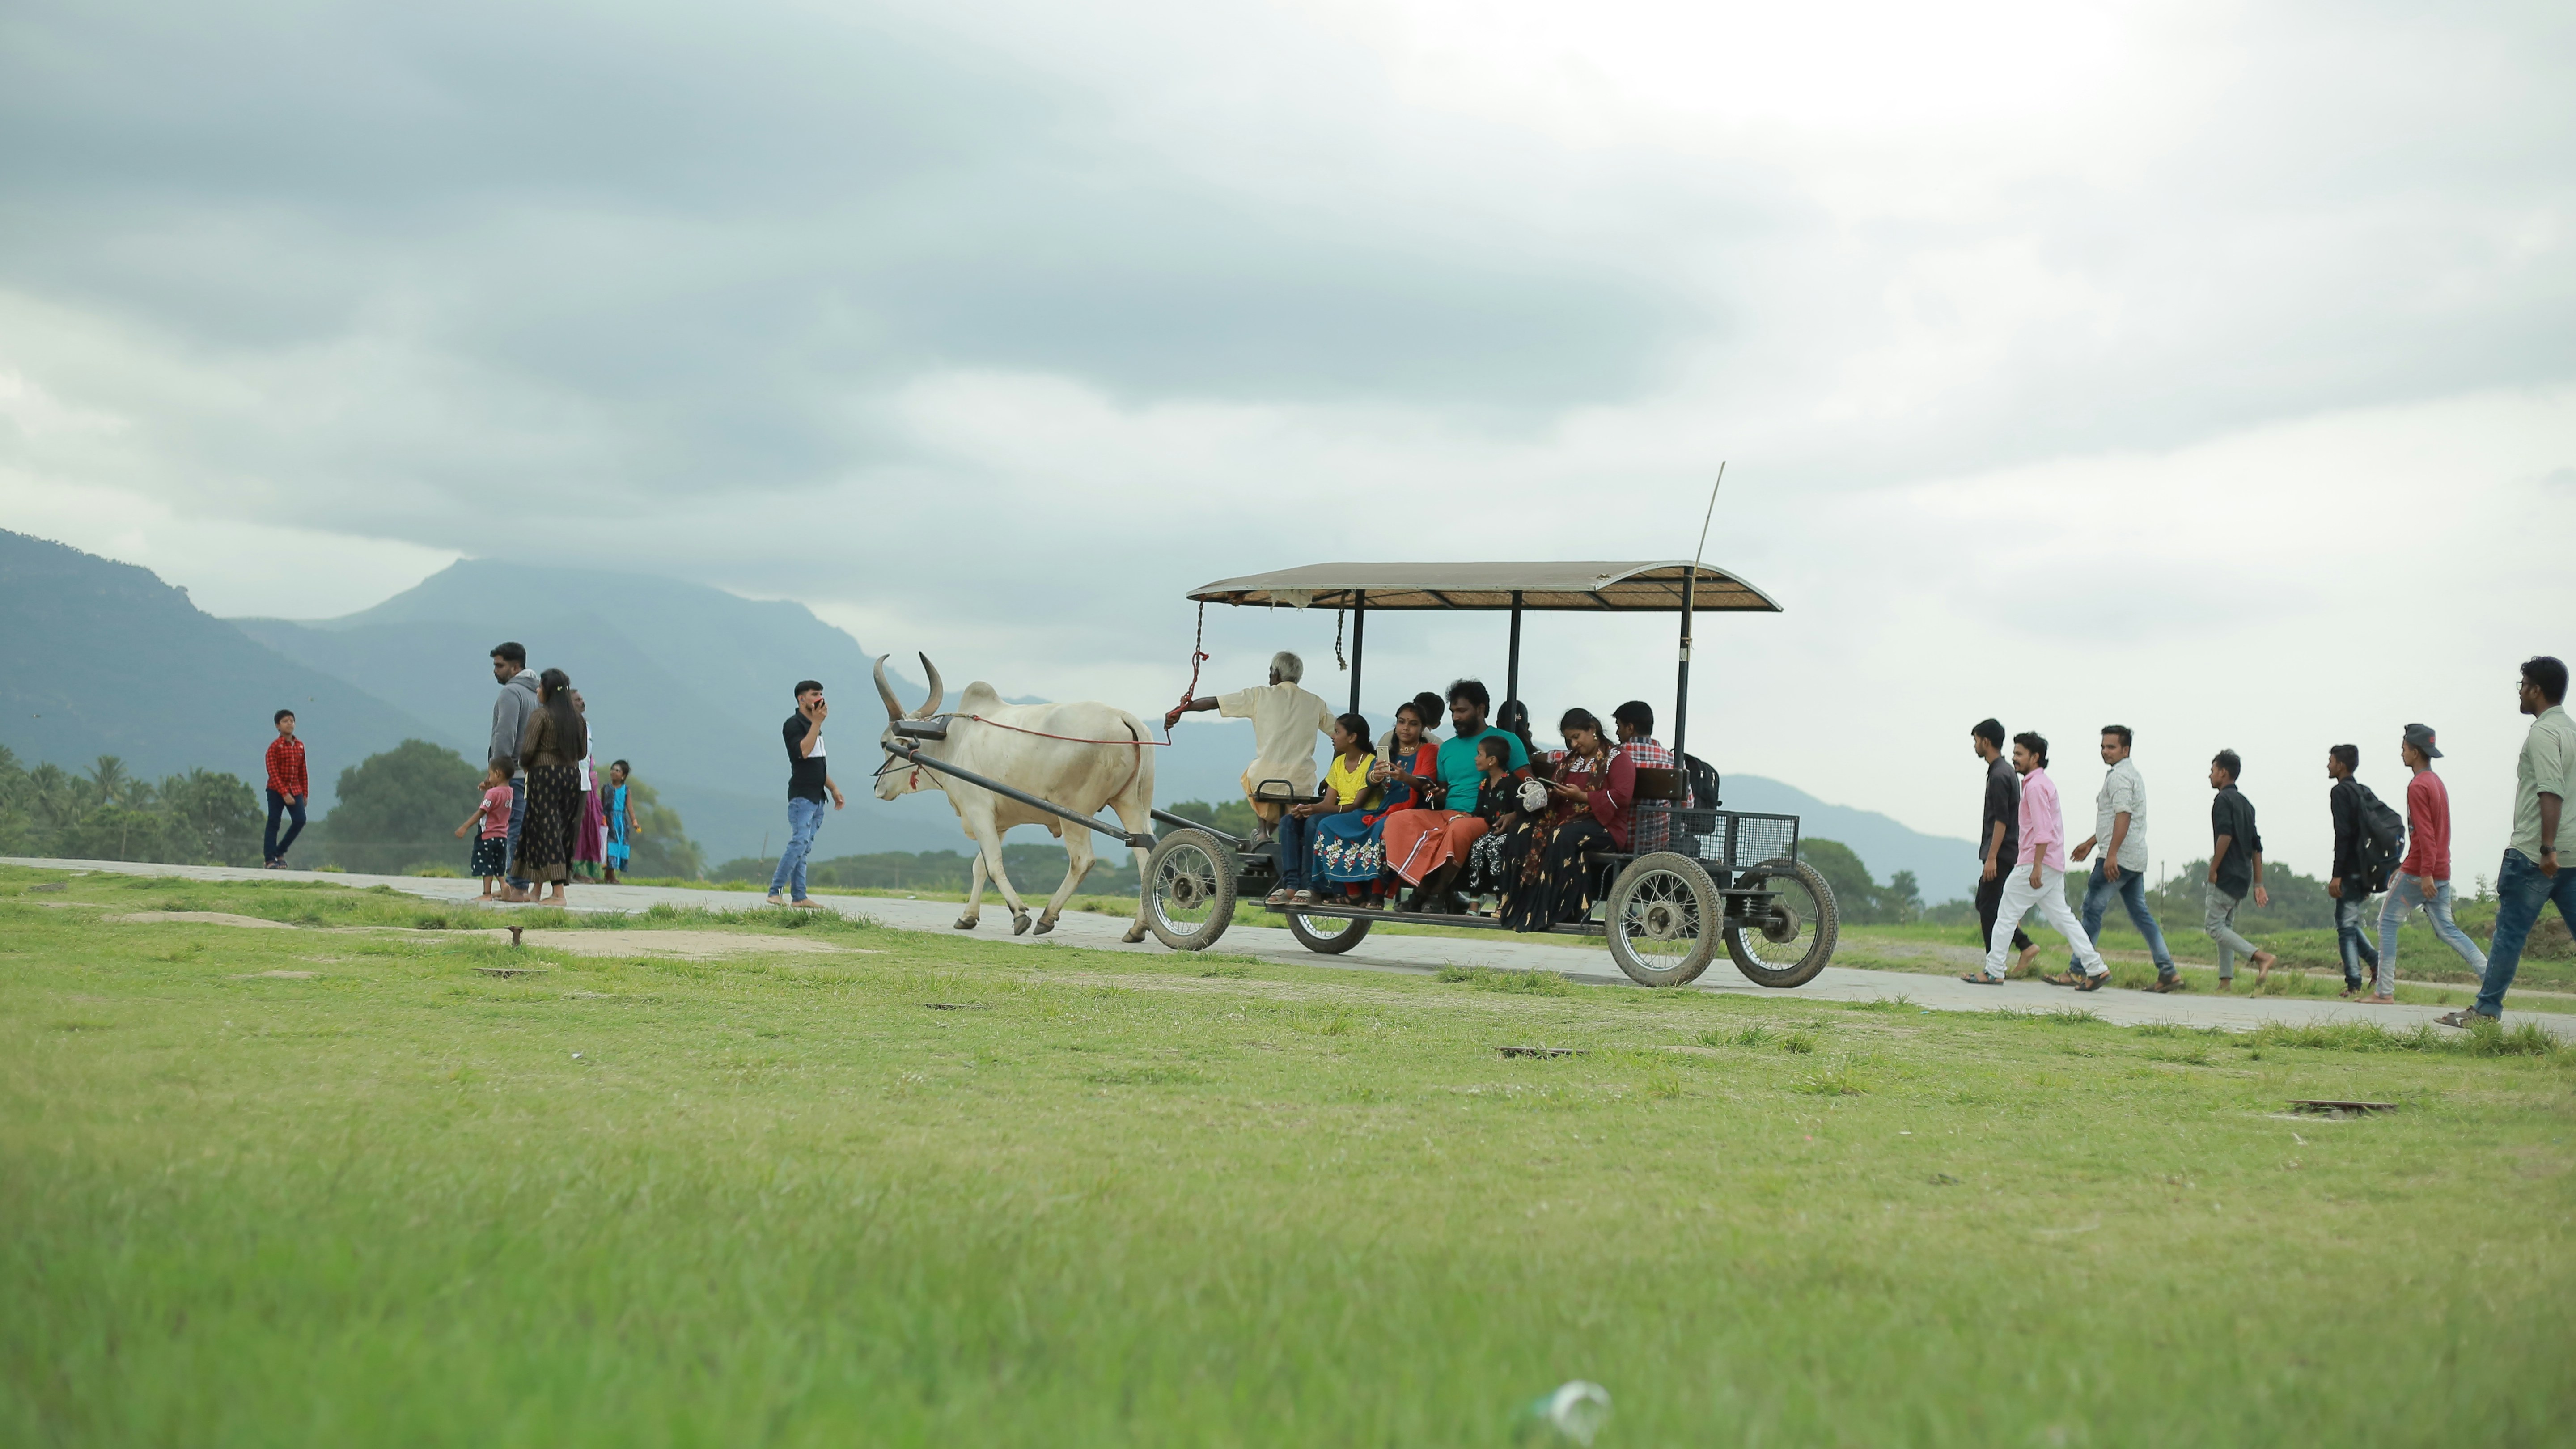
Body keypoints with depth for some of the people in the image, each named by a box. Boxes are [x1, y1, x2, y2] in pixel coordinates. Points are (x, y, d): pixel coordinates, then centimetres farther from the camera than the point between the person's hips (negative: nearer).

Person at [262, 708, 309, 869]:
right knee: (273, 824, -1)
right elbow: (273, 772, -14)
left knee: (300, 821, -6)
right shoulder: (275, 746, -8)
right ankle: (270, 859, 4)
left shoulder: (300, 746, 9)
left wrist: (305, 794, 11)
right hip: (277, 791, -5)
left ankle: (280, 851, 13)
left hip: (295, 790, 5)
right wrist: (284, 793, -20)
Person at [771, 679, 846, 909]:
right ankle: (775, 892, -16)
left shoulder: (814, 727, 21)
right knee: (799, 843, -17)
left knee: (805, 848, 5)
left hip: (817, 797, 9)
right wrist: (817, 722, -21)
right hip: (801, 796, -9)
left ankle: (799, 897, 3)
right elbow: (803, 751, -23)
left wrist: (834, 789, 22)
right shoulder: (794, 725, -6)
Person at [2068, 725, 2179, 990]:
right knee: (2140, 913, 8)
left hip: (2119, 858, -10)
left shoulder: (2120, 776, -10)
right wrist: (2090, 843, 34)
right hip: (2135, 859, 10)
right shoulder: (2131, 774, 22)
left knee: (2093, 908, -5)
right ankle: (2168, 972, 2)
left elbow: (2123, 815, -22)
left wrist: (2111, 854, -27)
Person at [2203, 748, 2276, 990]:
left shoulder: (2224, 800, -9)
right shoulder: (2246, 803, 18)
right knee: (2226, 926, 13)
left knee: (2214, 926, -7)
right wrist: (2258, 884, 16)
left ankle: (2261, 956, -21)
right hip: (2243, 877, 9)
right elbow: (2256, 847, 17)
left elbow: (2225, 835, -24)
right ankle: (2226, 981, 7)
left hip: (2226, 876, -9)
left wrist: (2213, 870, -16)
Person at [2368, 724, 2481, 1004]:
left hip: (2418, 872, -9)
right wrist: (2404, 868, 27)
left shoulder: (2418, 786, -12)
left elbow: (2425, 833, -20)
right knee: (2446, 930, 10)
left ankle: (2384, 992, -2)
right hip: (2441, 872, 9)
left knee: (2388, 922, 1)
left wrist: (2426, 873, -24)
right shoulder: (2438, 782, 17)